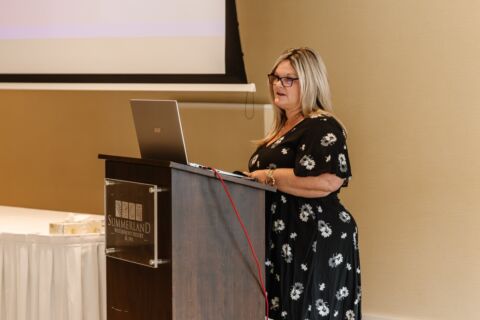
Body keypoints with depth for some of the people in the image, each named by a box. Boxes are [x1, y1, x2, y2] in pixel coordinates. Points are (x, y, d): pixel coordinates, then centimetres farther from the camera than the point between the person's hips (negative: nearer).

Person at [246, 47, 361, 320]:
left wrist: (269, 178, -19)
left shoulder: (322, 128, -12)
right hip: (283, 240, 10)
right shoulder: (284, 128, 18)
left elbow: (327, 181, -27)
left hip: (316, 243, -9)